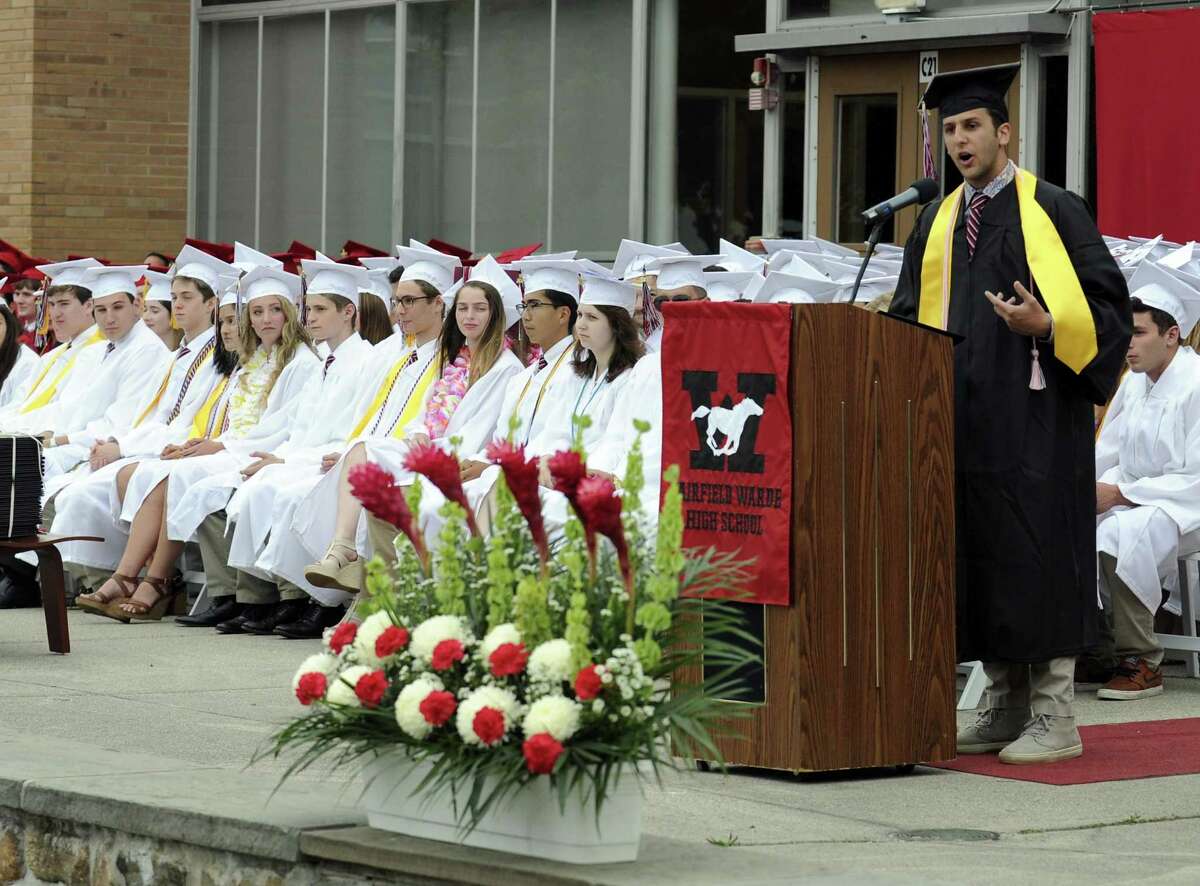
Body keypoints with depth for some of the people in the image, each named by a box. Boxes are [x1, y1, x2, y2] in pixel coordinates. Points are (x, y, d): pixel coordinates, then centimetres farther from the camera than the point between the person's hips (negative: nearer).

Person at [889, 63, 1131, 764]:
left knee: (1038, 561, -7)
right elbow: (913, 315, 21)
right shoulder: (937, 223, 16)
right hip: (964, 421, 6)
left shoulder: (1054, 212, -2)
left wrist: (1046, 325, -21)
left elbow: (1108, 303, -5)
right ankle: (1005, 707, 15)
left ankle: (1055, 719, -3)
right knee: (979, 562, 7)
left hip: (1036, 421, -6)